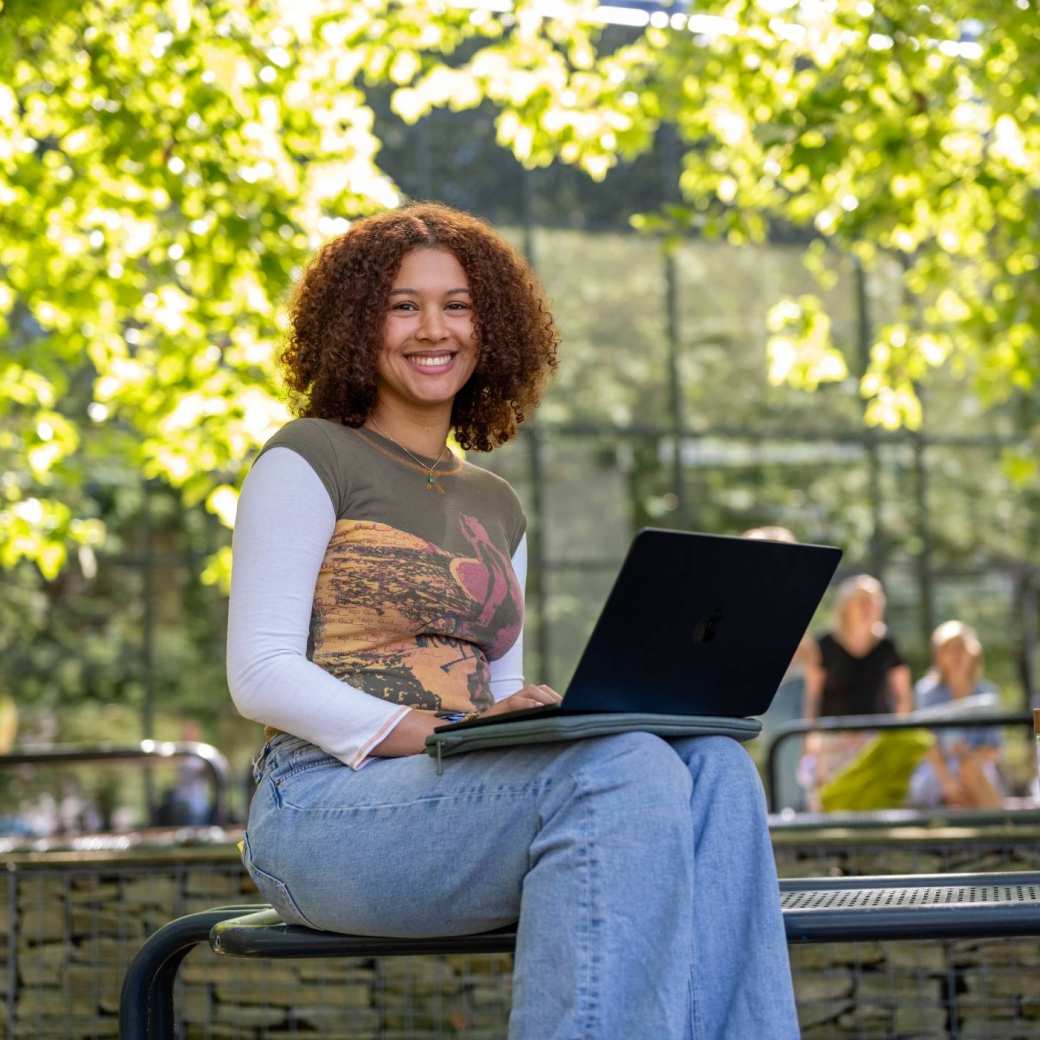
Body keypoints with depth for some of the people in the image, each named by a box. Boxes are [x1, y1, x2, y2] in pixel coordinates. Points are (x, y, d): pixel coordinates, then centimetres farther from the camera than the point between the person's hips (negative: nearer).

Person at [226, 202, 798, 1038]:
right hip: (330, 804, -6)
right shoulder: (307, 462, 4)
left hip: (469, 800, 6)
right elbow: (260, 675, -5)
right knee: (628, 767, -31)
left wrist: (551, 715, -4)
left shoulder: (495, 508, 24)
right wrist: (441, 735, -19)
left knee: (713, 766, -22)